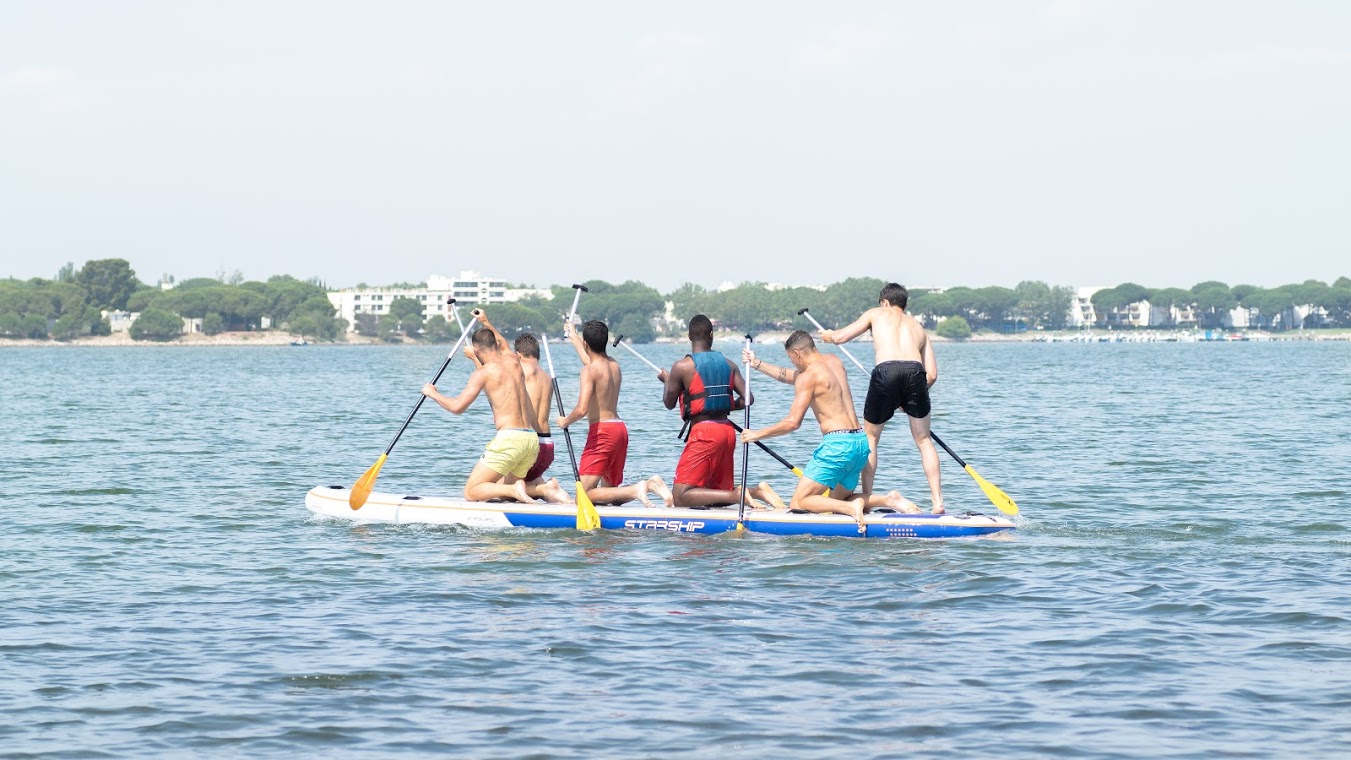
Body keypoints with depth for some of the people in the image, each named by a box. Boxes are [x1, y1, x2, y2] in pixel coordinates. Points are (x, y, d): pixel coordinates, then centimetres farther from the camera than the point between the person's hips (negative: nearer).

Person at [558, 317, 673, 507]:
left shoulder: (589, 370, -11)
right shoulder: (615, 366, 13)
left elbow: (581, 409, -21)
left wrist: (565, 421, 0)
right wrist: (573, 336, 53)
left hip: (601, 430, -8)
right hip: (621, 429, 8)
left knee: (584, 496, -12)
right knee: (609, 491, 19)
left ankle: (635, 490, -31)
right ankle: (650, 484, -8)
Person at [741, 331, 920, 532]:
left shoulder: (808, 376, -7)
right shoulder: (834, 362, 17)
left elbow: (793, 422, -11)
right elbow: (792, 377, 32)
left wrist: (757, 434, 0)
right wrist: (758, 364, 38)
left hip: (837, 443, -8)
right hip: (860, 442, 8)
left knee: (799, 503, -4)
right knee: (836, 502, 21)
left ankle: (850, 507, -25)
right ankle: (889, 500, 0)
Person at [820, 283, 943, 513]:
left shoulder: (877, 313, 26)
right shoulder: (918, 327, 31)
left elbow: (840, 337, 26)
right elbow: (932, 374, 22)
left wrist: (828, 335, 50)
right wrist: (911, 399, 36)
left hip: (886, 371, -2)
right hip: (915, 372, 2)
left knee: (870, 438, 18)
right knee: (923, 440, 16)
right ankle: (938, 502, 6)